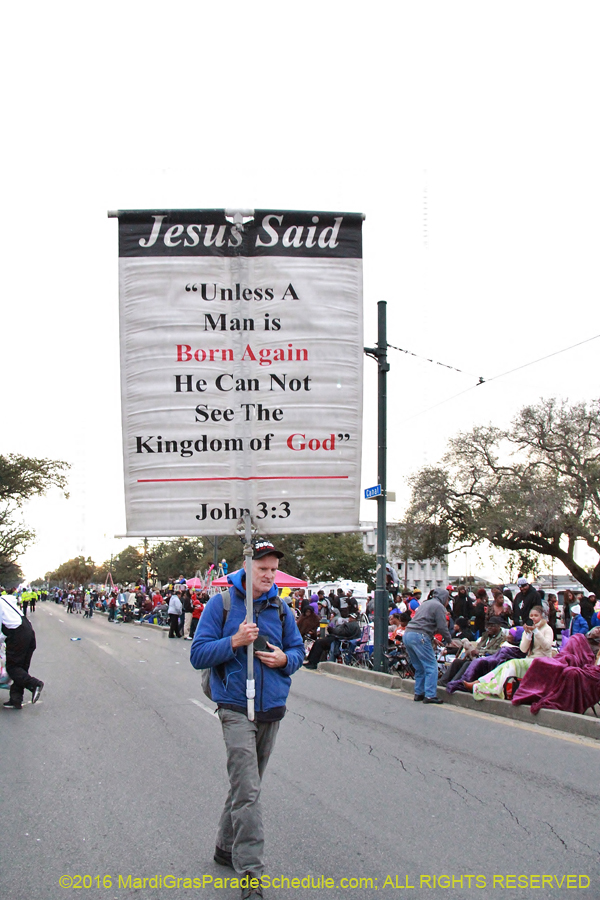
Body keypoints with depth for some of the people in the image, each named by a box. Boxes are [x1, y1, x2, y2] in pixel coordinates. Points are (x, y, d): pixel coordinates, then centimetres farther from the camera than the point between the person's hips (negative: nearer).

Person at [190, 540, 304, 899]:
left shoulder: (281, 608, 7)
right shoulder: (221, 604, -5)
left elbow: (298, 649, 15)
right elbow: (199, 655, -6)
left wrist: (285, 659, -8)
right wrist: (234, 641, -20)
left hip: (272, 709, 5)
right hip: (237, 710, -5)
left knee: (247, 786, 17)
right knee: (247, 792, -12)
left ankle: (227, 847, 34)